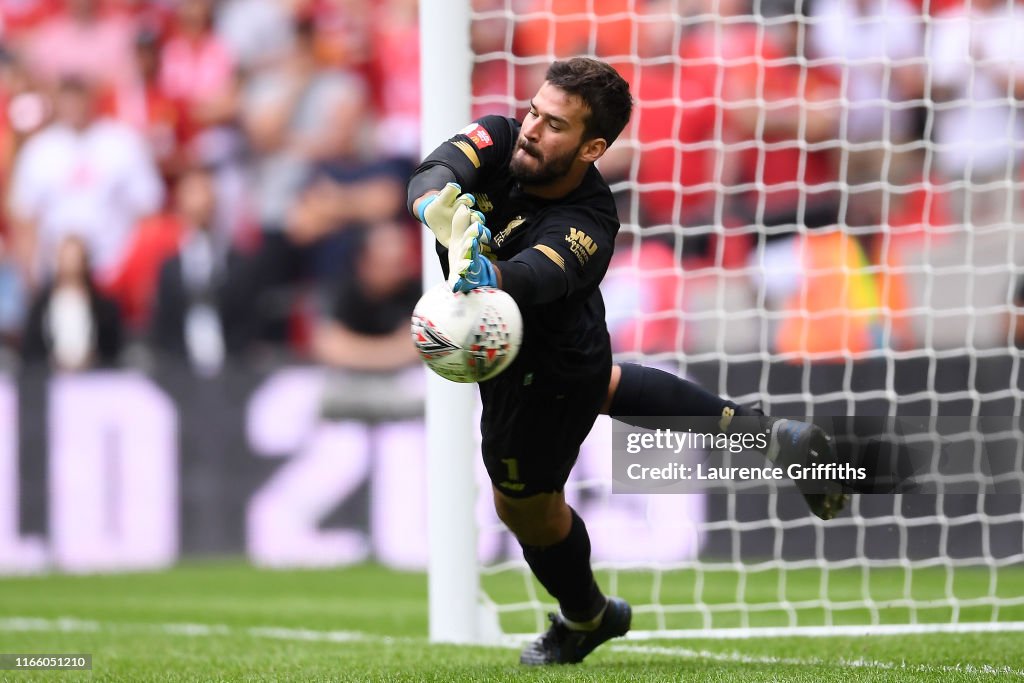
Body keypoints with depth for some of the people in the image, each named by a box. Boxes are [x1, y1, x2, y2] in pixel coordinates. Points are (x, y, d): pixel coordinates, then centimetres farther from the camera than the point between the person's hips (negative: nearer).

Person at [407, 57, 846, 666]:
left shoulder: (587, 222, -39)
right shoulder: (498, 141, -25)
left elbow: (538, 274, -58)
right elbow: (432, 177, -41)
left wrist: (486, 276, -81)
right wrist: (444, 213, -65)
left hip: (542, 375, -6)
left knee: (526, 504, 19)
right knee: (600, 385, 38)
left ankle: (585, 618, 50)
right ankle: (760, 433, 50)